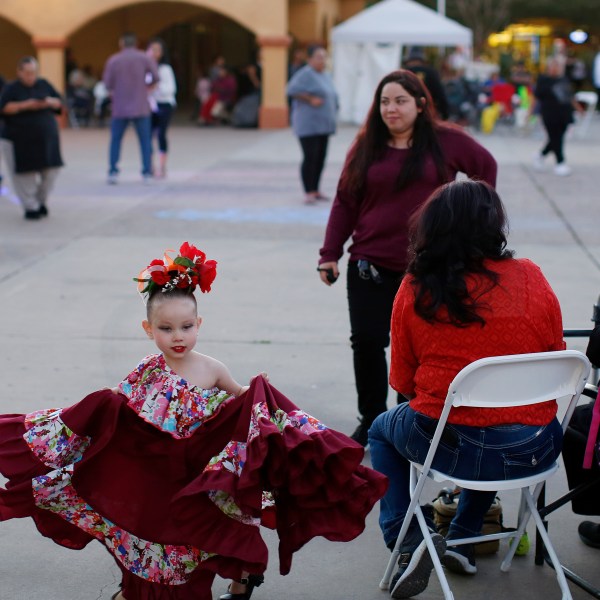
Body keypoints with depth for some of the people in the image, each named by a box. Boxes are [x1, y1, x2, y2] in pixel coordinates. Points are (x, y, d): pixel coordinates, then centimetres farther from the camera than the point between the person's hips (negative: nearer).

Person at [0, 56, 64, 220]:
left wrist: (50, 102, -11)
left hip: (46, 137, 4)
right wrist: (24, 105, -25)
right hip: (20, 141, -4)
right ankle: (31, 207, 13)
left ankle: (41, 201, 25)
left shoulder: (44, 85, 7)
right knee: (25, 174, -1)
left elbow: (59, 102, 12)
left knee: (51, 172, 4)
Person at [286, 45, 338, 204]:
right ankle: (308, 192, -7)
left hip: (324, 124, 9)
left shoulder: (326, 76, 18)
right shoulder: (306, 74, -9)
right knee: (310, 157, -10)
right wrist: (311, 99, -19)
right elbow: (292, 90, -18)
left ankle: (315, 190, 18)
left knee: (321, 158, 9)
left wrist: (333, 111, 14)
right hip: (308, 124, -9)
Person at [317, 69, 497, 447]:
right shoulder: (366, 147, 6)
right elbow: (345, 203, 6)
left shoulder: (446, 141, -1)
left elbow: (486, 167, 13)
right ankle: (372, 421, 16)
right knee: (367, 343, -1)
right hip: (371, 266, 2)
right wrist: (330, 254, 1)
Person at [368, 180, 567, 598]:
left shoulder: (416, 289, -6)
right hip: (534, 451, 2)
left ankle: (408, 544, 15)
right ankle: (463, 540, 39)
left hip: (450, 446, -2)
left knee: (383, 430, 31)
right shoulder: (531, 278, -4)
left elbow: (402, 382, 2)